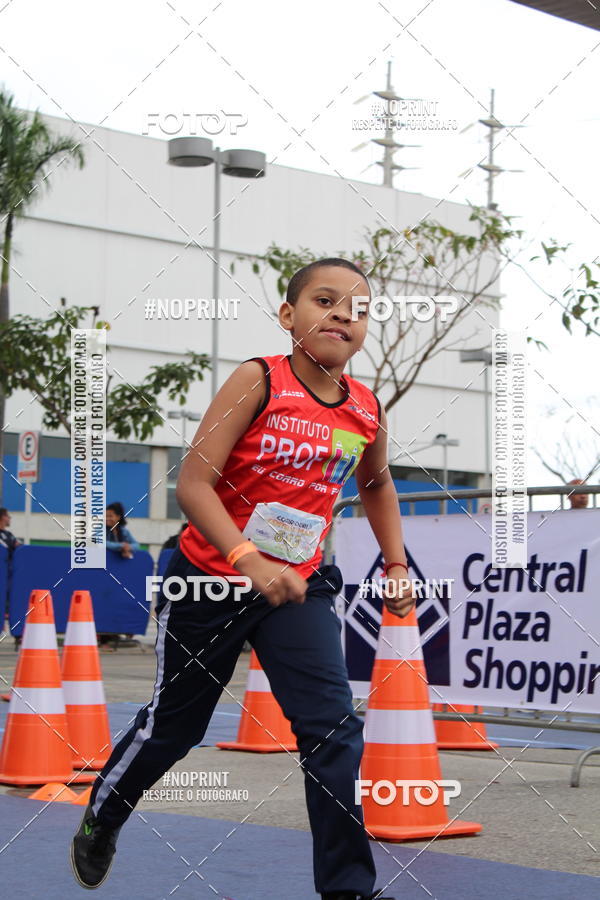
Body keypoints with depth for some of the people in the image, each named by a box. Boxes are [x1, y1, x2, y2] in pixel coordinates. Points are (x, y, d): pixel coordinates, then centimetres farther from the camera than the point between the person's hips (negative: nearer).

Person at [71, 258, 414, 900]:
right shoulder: (259, 381, -18)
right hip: (210, 579, -3)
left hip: (297, 586, 3)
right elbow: (192, 481, -24)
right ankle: (99, 820, 40)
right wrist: (249, 559, -35)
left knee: (334, 730, -11)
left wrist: (396, 565, 13)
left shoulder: (367, 412, -3)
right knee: (172, 725, 12)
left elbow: (376, 486, 20)